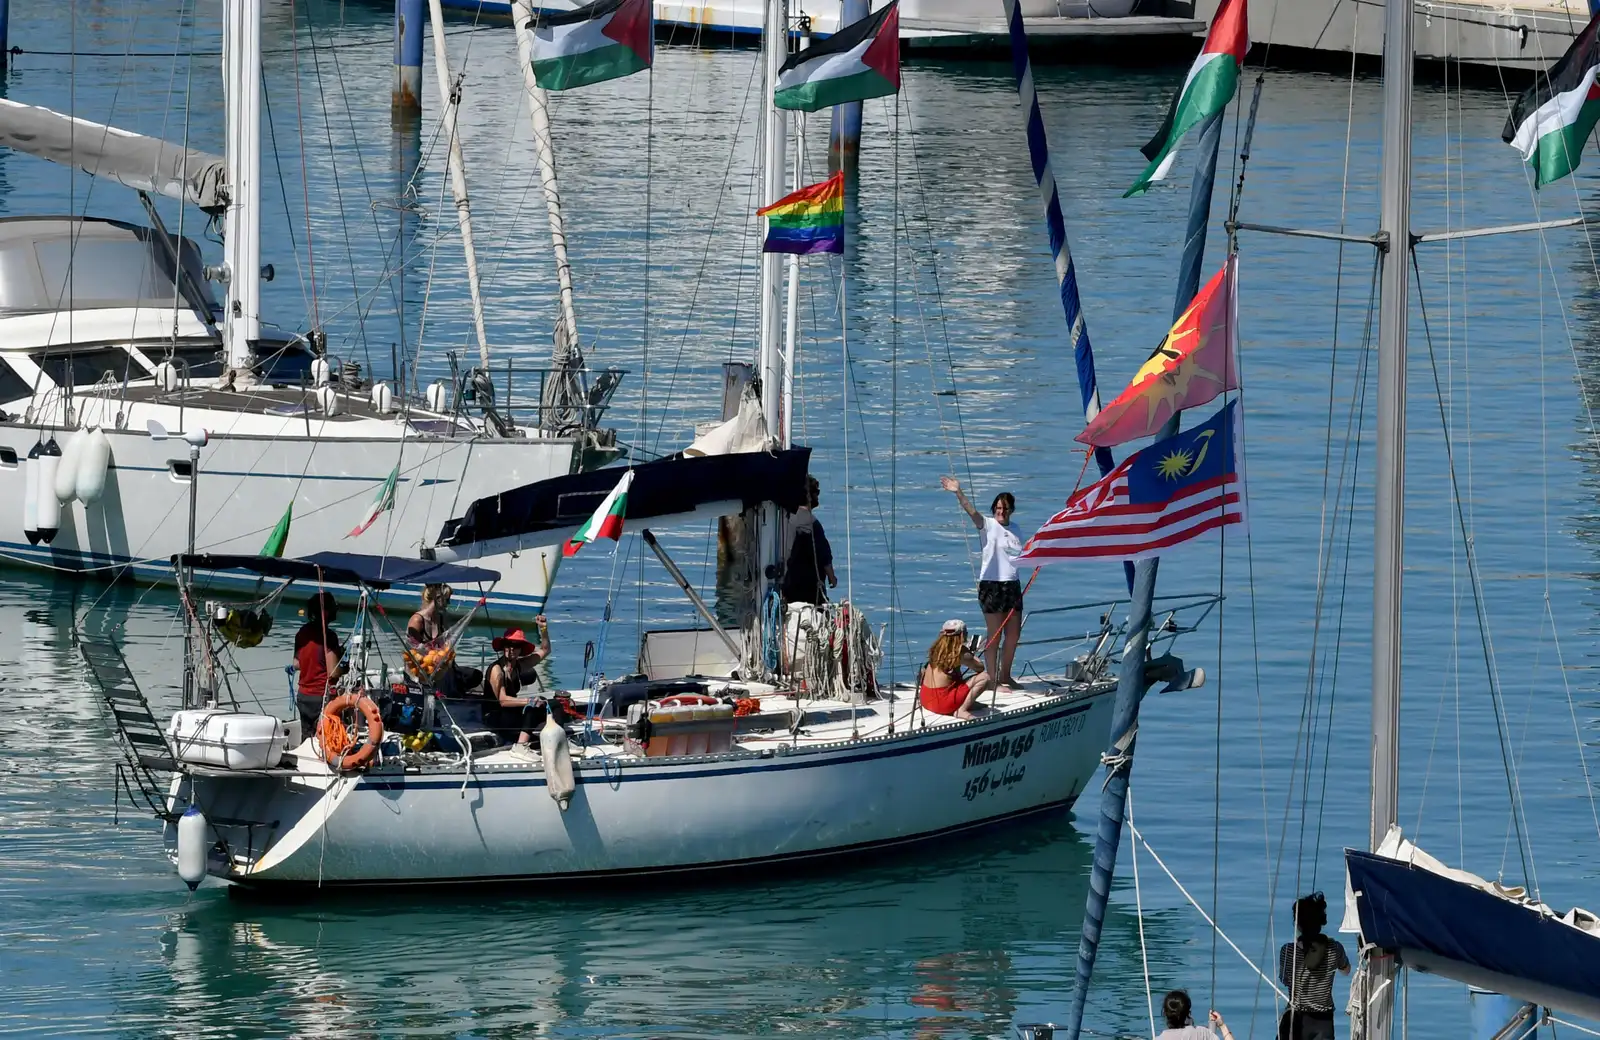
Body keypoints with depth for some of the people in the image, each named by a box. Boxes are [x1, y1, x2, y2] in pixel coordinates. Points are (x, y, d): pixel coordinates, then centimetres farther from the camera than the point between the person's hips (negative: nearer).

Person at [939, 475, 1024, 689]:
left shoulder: (1014, 529, 13)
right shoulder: (989, 525, -5)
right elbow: (971, 511, -24)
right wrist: (958, 493, -39)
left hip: (1012, 585, 6)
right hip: (991, 585, -6)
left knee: (1013, 634, 11)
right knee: (995, 635, -4)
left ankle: (1005, 677, 25)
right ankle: (992, 680, 1)